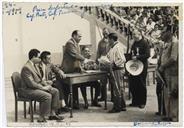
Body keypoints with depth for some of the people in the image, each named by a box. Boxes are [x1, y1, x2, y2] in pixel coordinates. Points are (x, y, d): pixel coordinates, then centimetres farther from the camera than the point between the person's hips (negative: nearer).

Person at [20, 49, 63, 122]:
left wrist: (46, 85, 2)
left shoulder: (35, 65, 13)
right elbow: (31, 83, -24)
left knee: (55, 91, 2)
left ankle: (52, 114, 3)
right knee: (47, 96, -29)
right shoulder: (26, 68, -19)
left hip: (38, 87, 10)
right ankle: (41, 118, -16)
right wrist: (43, 88, -19)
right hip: (29, 90, -10)